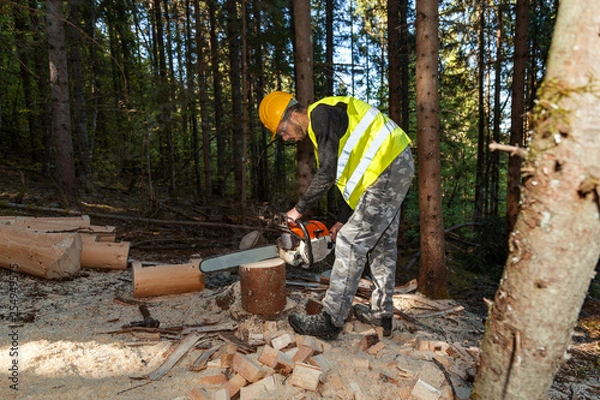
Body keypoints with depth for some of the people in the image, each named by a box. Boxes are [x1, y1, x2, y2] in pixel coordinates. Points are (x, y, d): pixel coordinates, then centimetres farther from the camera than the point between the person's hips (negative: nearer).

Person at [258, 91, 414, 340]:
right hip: (396, 167, 11)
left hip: (388, 169, -11)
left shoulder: (322, 114, -11)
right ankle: (381, 314, 27)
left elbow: (327, 175, -20)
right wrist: (344, 220, 15)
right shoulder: (320, 129, 19)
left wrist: (299, 209, -8)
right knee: (382, 243, 15)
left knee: (351, 243, -9)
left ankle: (331, 322, -2)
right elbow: (355, 178, 19)